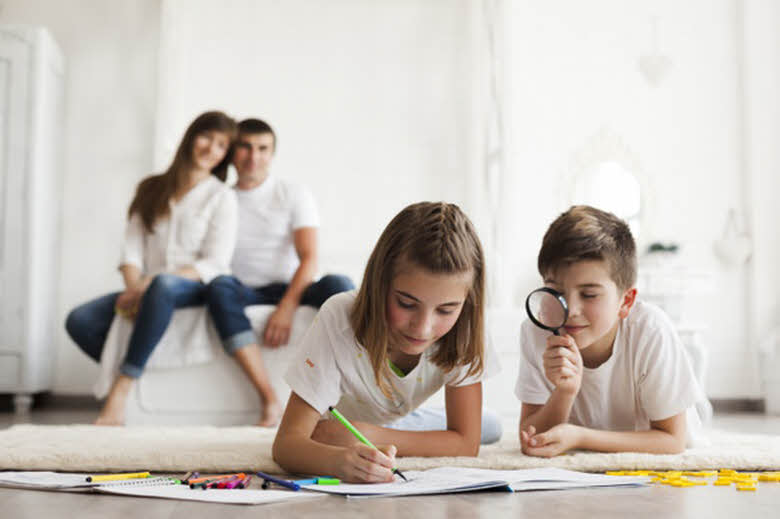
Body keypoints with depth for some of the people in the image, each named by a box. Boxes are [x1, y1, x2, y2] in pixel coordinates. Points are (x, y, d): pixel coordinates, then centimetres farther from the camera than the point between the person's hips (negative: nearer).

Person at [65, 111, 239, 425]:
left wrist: (152, 282, -18)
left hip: (197, 289, -4)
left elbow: (214, 264, -6)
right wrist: (134, 288, -13)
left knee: (163, 285, -40)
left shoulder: (222, 197, 4)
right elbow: (133, 249, 8)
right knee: (79, 320, -20)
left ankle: (121, 391, -38)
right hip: (149, 290, 5)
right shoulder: (151, 190, 17)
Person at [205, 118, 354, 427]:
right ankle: (269, 401, -40)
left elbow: (309, 258, -5)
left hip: (288, 288, 0)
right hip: (243, 292, 0)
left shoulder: (294, 195, 8)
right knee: (219, 286, -35)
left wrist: (286, 307, -21)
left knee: (337, 284, -30)